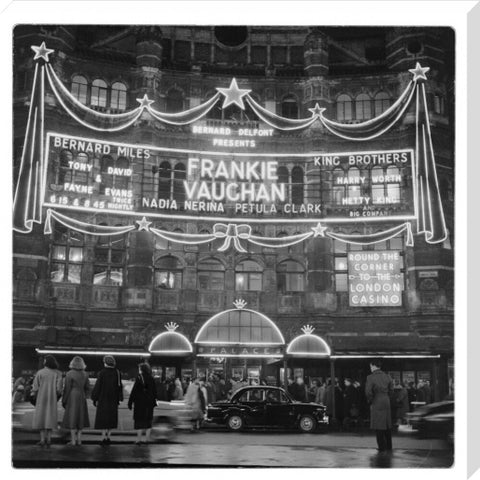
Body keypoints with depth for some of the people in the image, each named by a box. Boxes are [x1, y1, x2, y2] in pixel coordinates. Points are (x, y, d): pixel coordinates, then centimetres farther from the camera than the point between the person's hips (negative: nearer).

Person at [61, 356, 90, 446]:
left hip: (72, 397, -4)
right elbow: (86, 388, 6)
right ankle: (79, 439, 12)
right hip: (82, 398, 4)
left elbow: (67, 388, -11)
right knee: (80, 417, 11)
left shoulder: (69, 374, -12)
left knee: (72, 417, 1)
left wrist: (64, 400, -3)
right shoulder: (85, 374, 2)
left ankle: (73, 440, 2)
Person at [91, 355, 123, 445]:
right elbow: (119, 386, 1)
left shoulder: (102, 373, -12)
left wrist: (94, 398, 0)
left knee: (103, 418, 2)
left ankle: (104, 438, -1)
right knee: (111, 417, 12)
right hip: (113, 399, 3)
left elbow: (97, 386, -10)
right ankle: (108, 436, 14)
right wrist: (119, 399, 10)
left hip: (103, 399, -3)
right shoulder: (117, 373, -2)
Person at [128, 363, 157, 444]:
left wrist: (130, 402, -6)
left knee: (139, 420, 2)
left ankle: (139, 439, 1)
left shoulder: (139, 379, -11)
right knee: (148, 420, 11)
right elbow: (154, 392, 9)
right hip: (149, 402, 4)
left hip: (139, 402, -4)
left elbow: (134, 391, -11)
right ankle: (147, 438, 14)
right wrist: (154, 401, 19)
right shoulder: (151, 379, 3)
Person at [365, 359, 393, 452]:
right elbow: (391, 390, 9)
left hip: (376, 404, -6)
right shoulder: (387, 376, 3)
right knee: (387, 425, 15)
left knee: (378, 426, 3)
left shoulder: (370, 377, -15)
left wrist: (370, 400, -4)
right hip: (386, 402, 6)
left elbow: (368, 392, -20)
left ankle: (382, 447, 4)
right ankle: (389, 446, 22)